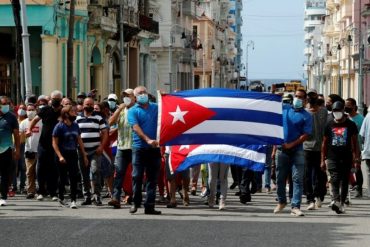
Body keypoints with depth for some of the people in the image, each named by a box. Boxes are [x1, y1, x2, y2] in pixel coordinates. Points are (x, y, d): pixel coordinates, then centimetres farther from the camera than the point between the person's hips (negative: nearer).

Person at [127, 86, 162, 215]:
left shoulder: (156, 107, 14)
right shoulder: (133, 111, 3)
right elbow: (136, 128, -10)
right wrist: (148, 140, -23)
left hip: (154, 148, 3)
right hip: (139, 148, -3)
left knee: (152, 178, 2)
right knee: (137, 176, -2)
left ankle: (149, 206, 5)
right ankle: (136, 203, 11)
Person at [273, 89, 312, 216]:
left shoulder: (306, 116, -1)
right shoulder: (284, 109, 8)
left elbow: (305, 135, -9)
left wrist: (291, 144, -16)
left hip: (296, 150, -3)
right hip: (281, 149, 3)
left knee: (298, 179, -7)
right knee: (280, 178, 12)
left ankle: (295, 206, -8)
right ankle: (281, 202, 31)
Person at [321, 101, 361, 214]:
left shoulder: (350, 125, 5)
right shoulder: (329, 125, 8)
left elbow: (355, 142, 8)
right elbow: (324, 143, 12)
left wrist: (357, 158, 1)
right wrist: (323, 160, 8)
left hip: (346, 158, 0)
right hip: (332, 157, 0)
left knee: (344, 181, 4)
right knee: (334, 179, -15)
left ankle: (341, 203, 11)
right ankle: (336, 200, -29)